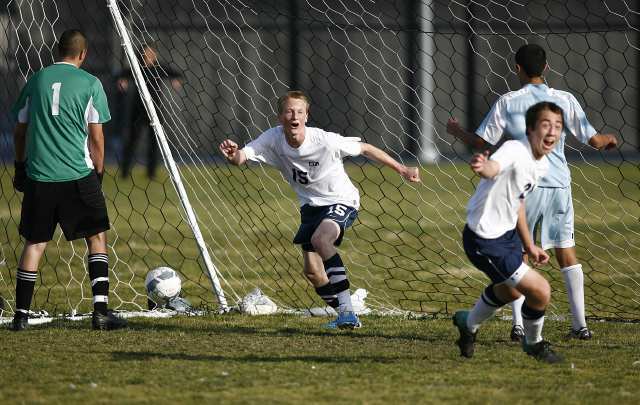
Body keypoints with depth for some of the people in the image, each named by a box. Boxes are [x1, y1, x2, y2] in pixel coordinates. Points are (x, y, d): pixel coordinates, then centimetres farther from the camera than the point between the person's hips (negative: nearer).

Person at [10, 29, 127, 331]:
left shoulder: (37, 80, 8)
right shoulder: (90, 84, 0)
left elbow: (20, 131, 12)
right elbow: (96, 137, -1)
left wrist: (20, 166, 24)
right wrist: (98, 173, 9)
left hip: (39, 176, 3)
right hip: (78, 175, -3)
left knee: (34, 243, 9)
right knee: (97, 238, 8)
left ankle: (21, 315, 8)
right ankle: (101, 311, -1)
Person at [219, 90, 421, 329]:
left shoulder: (325, 141, -26)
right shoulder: (274, 139, -16)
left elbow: (365, 149, -13)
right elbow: (241, 157, -25)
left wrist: (402, 170, -6)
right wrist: (233, 155, -50)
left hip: (342, 201, -6)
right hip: (311, 206, 6)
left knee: (320, 239, -34)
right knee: (312, 271, 0)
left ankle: (346, 308, -31)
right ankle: (346, 315, 22)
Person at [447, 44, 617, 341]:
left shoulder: (508, 102, -2)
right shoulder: (565, 100, 2)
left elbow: (480, 142, -1)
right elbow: (593, 140, 3)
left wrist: (456, 131, 19)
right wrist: (610, 139, 26)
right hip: (559, 183, 2)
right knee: (566, 250, 11)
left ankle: (518, 324, -3)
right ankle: (580, 324, 8)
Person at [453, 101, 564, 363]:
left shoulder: (542, 164, 2)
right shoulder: (515, 151, -27)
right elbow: (493, 168, -50)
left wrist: (528, 245, 20)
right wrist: (483, 168, -75)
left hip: (507, 233, 10)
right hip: (485, 241, -10)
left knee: (511, 291, 32)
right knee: (540, 291, -12)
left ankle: (469, 324, 59)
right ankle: (534, 344, 18)